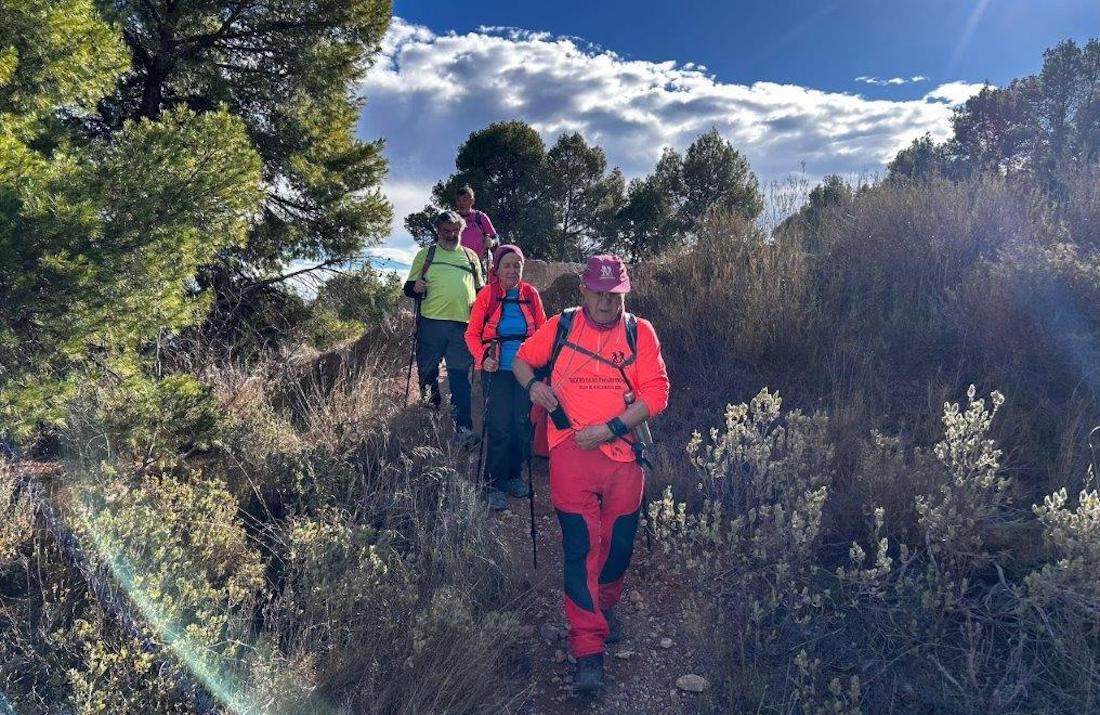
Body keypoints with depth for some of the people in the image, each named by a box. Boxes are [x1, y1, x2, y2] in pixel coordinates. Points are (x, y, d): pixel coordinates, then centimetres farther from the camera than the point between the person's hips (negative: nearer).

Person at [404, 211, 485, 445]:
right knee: (427, 373, 7)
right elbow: (409, 287, 12)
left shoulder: (471, 256, 18)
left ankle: (464, 427, 0)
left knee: (460, 376, 0)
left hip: (463, 324, 1)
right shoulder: (425, 254, 13)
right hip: (431, 322, 0)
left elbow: (481, 290, 23)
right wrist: (415, 288, -12)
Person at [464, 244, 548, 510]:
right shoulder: (487, 295, -6)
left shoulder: (530, 294, 1)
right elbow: (472, 333, -2)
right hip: (496, 371, -3)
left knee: (522, 425, 9)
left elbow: (542, 329, 9)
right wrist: (482, 357, -18)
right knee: (499, 428, -2)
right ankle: (495, 484, 11)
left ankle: (514, 475, 28)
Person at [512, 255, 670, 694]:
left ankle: (605, 608, 43)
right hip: (572, 452, -1)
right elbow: (522, 359, 17)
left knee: (619, 544, 14)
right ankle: (588, 651, -1)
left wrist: (609, 428, -16)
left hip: (624, 452, 2)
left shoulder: (640, 333, 1)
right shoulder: (560, 327, 3)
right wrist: (532, 384, -6)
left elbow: (656, 393, -5)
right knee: (581, 547, -6)